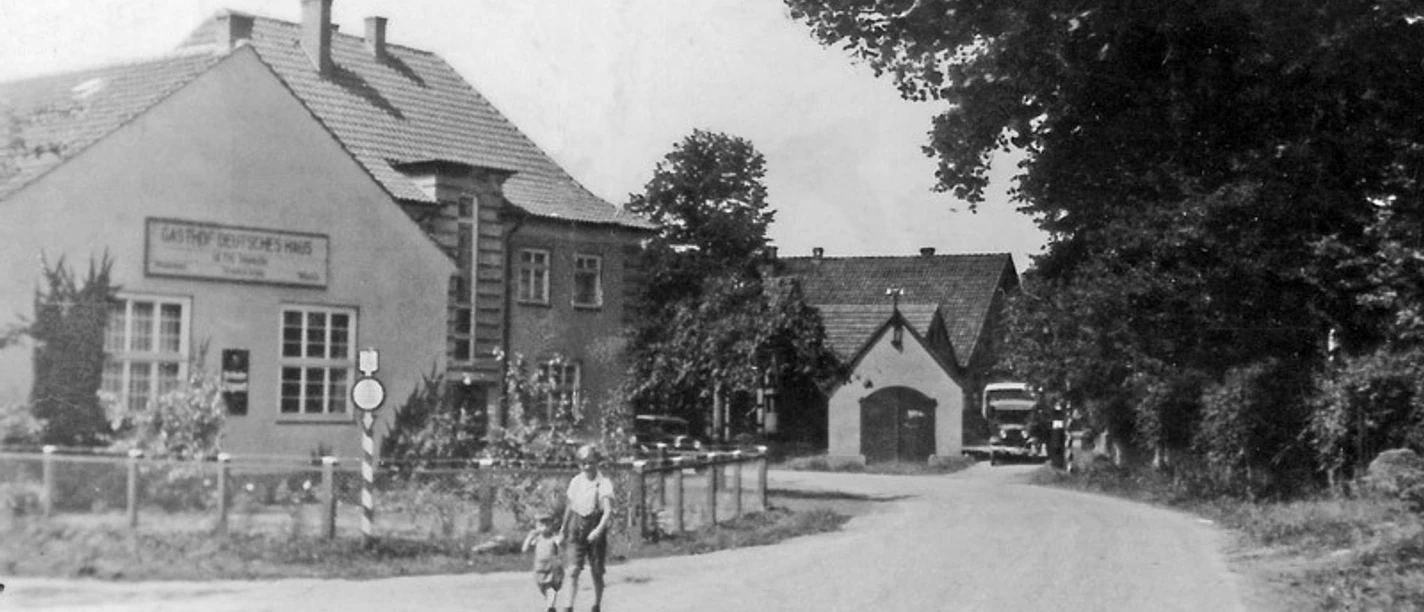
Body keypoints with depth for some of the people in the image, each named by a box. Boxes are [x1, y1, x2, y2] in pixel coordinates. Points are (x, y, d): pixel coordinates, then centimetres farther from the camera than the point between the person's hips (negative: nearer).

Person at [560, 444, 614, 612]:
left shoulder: (604, 483, -10)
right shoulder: (575, 481, 3)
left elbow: (608, 510, -20)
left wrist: (599, 529, -36)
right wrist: (564, 528, 26)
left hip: (596, 530, -2)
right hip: (577, 529, 2)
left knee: (596, 573, 8)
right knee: (573, 570, -11)